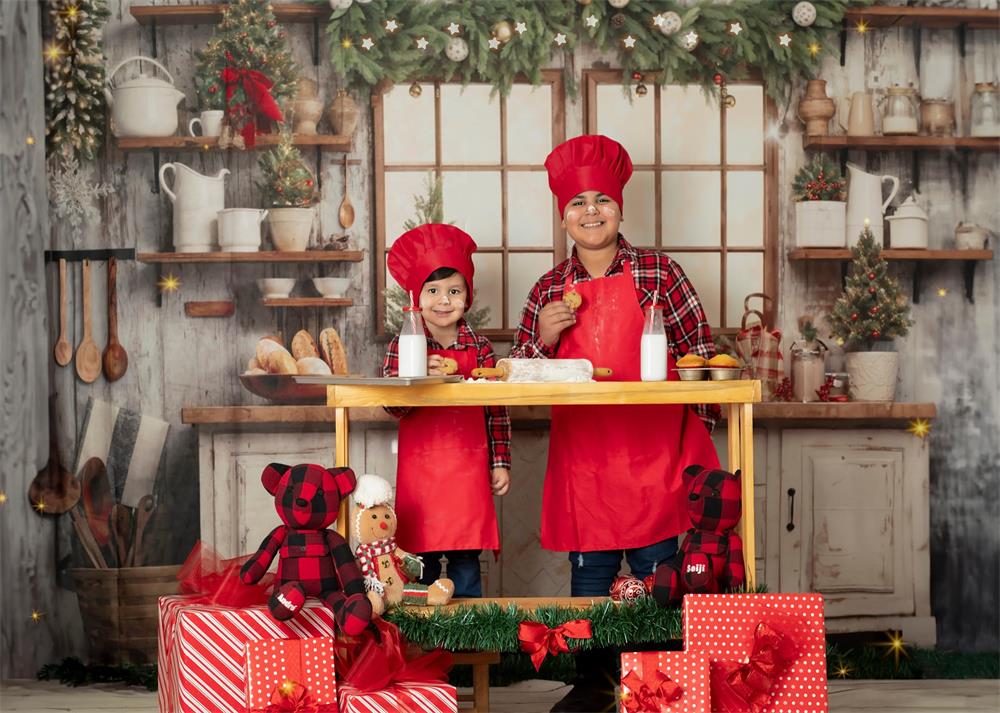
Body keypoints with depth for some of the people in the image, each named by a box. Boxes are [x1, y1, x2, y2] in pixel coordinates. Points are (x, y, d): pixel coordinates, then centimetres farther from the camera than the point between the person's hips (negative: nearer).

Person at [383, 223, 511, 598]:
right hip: (419, 468, -1)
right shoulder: (403, 345, 0)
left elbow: (496, 411, 6)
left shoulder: (479, 347, 4)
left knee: (466, 558, 4)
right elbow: (391, 404, -9)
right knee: (421, 559, 3)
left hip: (468, 470, 1)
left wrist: (500, 462, 5)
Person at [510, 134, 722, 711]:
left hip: (652, 453, -3)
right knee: (589, 570, 8)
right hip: (581, 458, 3)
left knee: (655, 572, 1)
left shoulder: (660, 273, 0)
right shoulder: (550, 290, 8)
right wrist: (544, 337, -7)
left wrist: (701, 427, -3)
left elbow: (700, 351, 2)